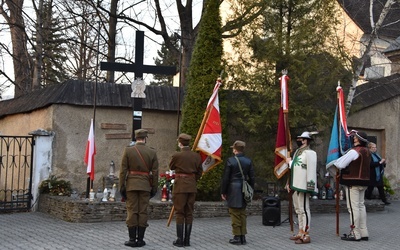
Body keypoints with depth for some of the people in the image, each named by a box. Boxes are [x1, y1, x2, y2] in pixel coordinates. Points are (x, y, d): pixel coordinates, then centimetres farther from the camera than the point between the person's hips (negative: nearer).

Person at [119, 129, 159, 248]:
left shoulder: (128, 150, -3)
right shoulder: (152, 152, 0)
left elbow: (123, 170, -4)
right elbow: (155, 172, 1)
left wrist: (121, 186, 1)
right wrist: (154, 188, 8)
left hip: (131, 184, -1)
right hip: (145, 185, 1)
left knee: (132, 211, 2)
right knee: (143, 212, 4)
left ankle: (132, 239, 2)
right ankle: (140, 239, 7)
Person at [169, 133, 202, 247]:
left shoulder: (177, 155, -11)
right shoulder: (196, 156, 2)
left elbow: (171, 167, 8)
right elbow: (199, 172, 10)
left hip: (180, 186, -4)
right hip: (192, 186, 4)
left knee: (179, 213, 1)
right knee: (189, 213, 9)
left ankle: (180, 240, 1)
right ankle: (187, 240, 10)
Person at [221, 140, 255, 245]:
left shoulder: (230, 160, -10)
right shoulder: (248, 161, 3)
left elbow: (225, 178, -9)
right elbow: (251, 178, 5)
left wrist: (223, 192, -2)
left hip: (233, 190, -5)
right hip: (244, 190, 5)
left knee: (235, 214, 0)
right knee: (242, 213, 12)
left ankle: (237, 237, 2)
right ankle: (243, 236, 14)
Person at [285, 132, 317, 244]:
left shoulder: (309, 153, -12)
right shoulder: (297, 152, 17)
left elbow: (311, 170, -18)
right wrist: (289, 183, 16)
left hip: (303, 186, -10)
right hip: (295, 186, 10)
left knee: (304, 209, -8)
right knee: (298, 209, 15)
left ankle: (306, 235, -6)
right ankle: (301, 232, 24)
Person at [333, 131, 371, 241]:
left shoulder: (354, 151, -17)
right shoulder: (367, 151, 11)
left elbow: (340, 165, -19)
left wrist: (334, 163, 3)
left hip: (353, 182, -9)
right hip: (363, 182, 9)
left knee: (353, 207, -5)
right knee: (361, 205, 14)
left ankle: (355, 234, -2)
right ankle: (363, 233, 18)